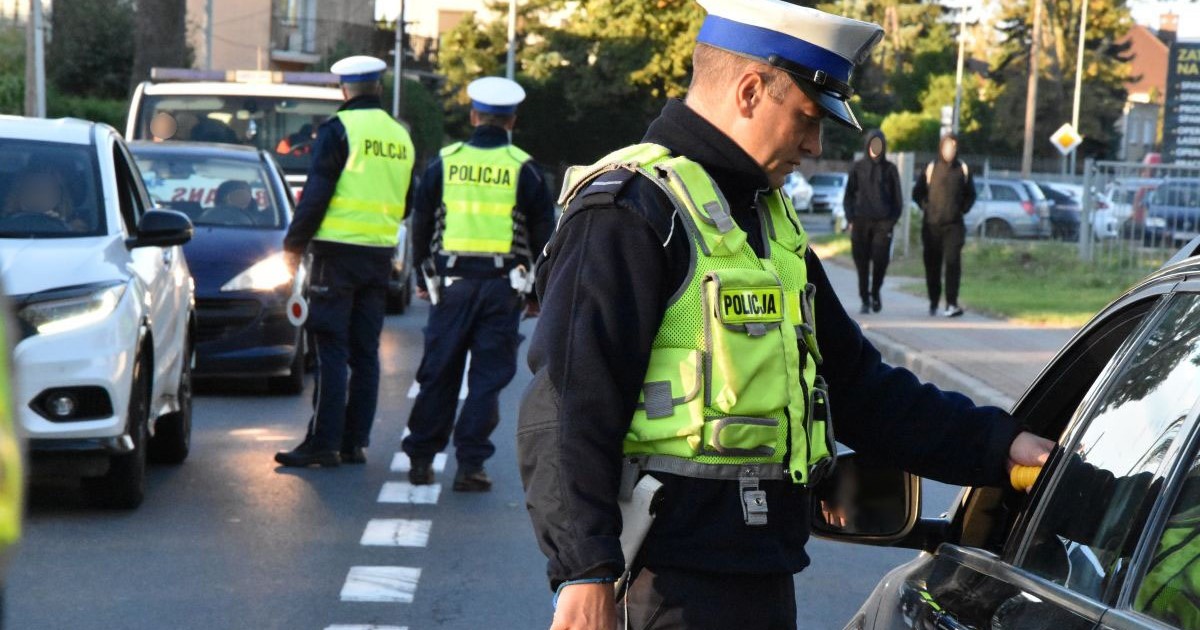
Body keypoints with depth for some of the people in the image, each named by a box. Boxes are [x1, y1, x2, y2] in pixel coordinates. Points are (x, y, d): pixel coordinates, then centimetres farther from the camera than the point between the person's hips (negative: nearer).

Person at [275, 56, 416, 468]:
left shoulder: (339, 129, -8)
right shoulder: (401, 136, 13)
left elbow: (316, 194, -10)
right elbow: (408, 202, 21)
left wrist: (294, 244, -3)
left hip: (339, 251, -6)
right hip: (381, 254, 6)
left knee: (331, 351, -5)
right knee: (365, 352, 9)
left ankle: (324, 443, -7)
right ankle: (355, 442, 11)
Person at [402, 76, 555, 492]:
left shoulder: (444, 162, 4)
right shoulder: (523, 169, -1)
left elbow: (421, 223, 11)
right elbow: (543, 235, 2)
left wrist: (423, 277, 21)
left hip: (451, 283, 2)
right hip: (501, 287, -2)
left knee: (439, 375, 10)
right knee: (487, 380, 3)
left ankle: (421, 458, 15)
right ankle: (469, 465, 1)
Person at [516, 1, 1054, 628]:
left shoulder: (769, 220, 19)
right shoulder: (633, 210, -11)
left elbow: (858, 386, 22)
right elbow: (567, 407, -18)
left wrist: (997, 446, 14)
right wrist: (583, 573, -25)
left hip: (761, 573, 9)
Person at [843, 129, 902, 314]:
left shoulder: (890, 169, 9)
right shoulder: (858, 168, 9)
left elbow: (897, 199, 12)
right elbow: (849, 195, 12)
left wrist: (892, 220, 0)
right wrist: (851, 219, 1)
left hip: (883, 222, -1)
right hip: (861, 222, 1)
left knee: (881, 259, -12)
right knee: (862, 262, 0)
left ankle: (875, 292, 12)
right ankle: (865, 300, 9)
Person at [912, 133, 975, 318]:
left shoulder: (963, 169, 5)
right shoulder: (931, 168, 3)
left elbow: (970, 195, 15)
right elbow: (917, 193, 9)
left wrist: (962, 209, 3)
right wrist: (927, 207, -1)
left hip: (954, 225, -1)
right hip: (932, 225, 1)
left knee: (952, 261, -13)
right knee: (932, 265, 5)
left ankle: (952, 304, -17)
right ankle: (933, 301, 20)